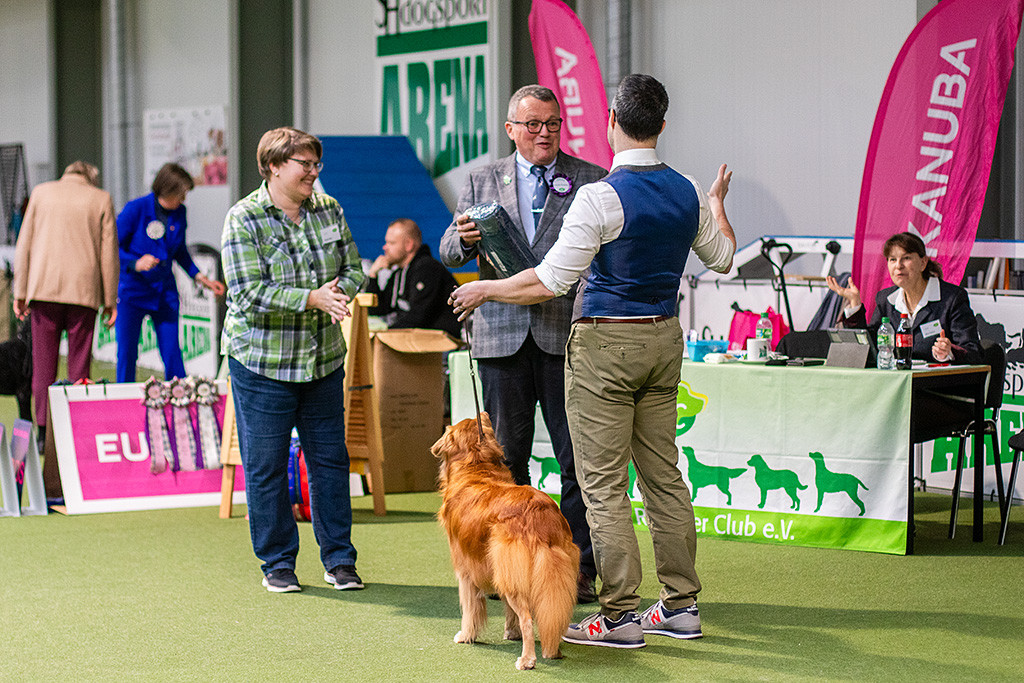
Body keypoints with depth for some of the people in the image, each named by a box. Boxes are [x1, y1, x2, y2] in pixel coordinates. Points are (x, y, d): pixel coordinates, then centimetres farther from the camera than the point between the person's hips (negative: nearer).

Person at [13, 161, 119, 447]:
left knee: (43, 363, 4)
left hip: (44, 288, 1)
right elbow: (109, 252, 4)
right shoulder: (101, 199, 7)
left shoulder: (41, 193, 10)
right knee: (79, 366, 3)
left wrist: (20, 292, 8)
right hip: (84, 291, -1)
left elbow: (24, 245, 6)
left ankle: (44, 432, -1)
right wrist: (110, 300, 7)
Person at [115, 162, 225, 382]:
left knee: (172, 354, 1)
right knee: (126, 355, -1)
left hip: (165, 293, 4)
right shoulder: (136, 209, -12)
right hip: (132, 290, -4)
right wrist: (136, 264, -26)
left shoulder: (179, 213, 4)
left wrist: (201, 278, 12)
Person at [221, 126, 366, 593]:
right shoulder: (243, 219, -10)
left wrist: (337, 292, -13)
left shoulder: (329, 210, 6)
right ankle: (277, 563, 14)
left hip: (324, 358, 5)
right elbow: (249, 295, -17)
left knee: (330, 457, 8)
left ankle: (338, 559, 18)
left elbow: (353, 269, 10)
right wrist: (311, 298, -25)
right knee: (265, 465, 2)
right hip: (263, 361, -4)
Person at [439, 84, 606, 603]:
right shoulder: (483, 182, 11)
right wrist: (464, 238, -15)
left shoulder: (591, 181, 4)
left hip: (566, 336, -2)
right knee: (506, 457, 9)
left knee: (577, 458, -2)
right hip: (502, 338, 2)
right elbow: (448, 253, 8)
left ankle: (579, 569, 5)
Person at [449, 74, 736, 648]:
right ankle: (681, 605, 17)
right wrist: (718, 203, 40)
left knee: (604, 483, -2)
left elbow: (550, 282, -18)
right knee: (663, 475, 13)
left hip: (605, 343, -7)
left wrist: (485, 290, -2)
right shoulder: (688, 193, 4)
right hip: (664, 339, 7)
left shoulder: (601, 198, -17)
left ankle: (620, 616, -1)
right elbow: (723, 257, 21)